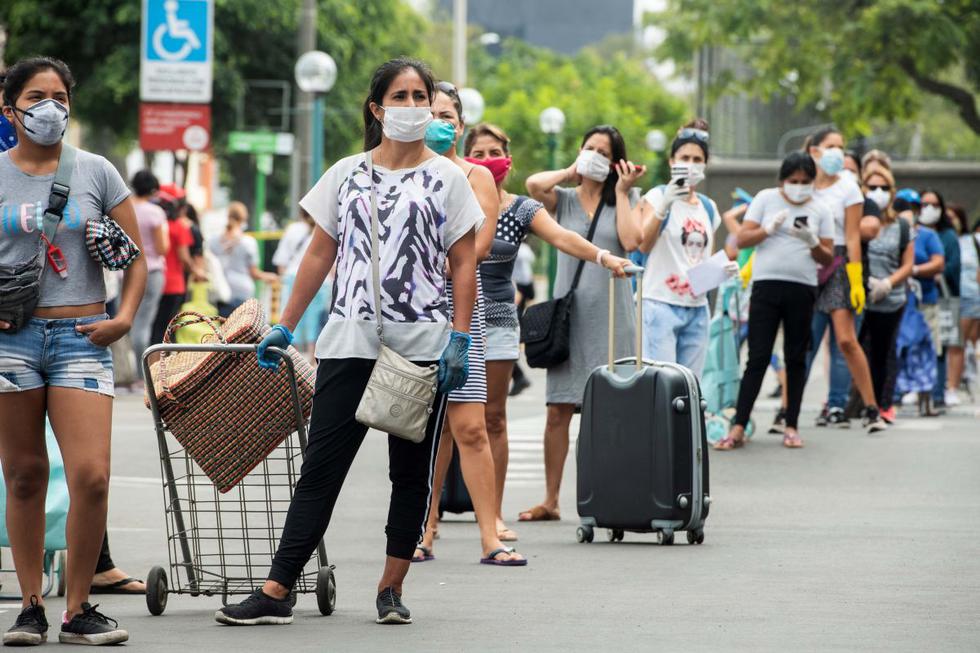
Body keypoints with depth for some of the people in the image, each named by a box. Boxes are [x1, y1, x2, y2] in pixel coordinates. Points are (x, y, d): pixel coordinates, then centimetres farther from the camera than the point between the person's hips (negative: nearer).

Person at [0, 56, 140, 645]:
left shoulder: (96, 172, 7)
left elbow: (136, 257, 11)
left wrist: (125, 316, -3)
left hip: (81, 336, 0)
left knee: (91, 476, -12)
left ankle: (78, 610, 0)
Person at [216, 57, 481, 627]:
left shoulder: (446, 178, 4)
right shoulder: (347, 175, 10)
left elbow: (464, 265, 1)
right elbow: (320, 255, 13)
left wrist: (459, 339, -9)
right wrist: (286, 328, 9)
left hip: (423, 346, -1)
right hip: (350, 342, 1)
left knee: (412, 472, 4)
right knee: (321, 467, -3)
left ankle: (392, 589, 13)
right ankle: (277, 593, -7)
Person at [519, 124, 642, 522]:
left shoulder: (625, 199, 10)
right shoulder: (564, 199, 10)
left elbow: (632, 241, -8)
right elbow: (533, 185, -12)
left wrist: (621, 191, -2)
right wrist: (572, 172, 3)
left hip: (610, 313, -1)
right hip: (568, 310, 1)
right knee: (558, 410, -1)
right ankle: (550, 501, 3)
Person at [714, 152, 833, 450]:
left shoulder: (820, 211, 8)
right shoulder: (766, 199, 5)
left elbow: (828, 258, 7)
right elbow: (742, 239, 1)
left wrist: (812, 242, -13)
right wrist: (769, 229, -15)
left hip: (802, 289, 2)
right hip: (766, 285, -2)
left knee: (796, 359, 6)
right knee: (758, 358, -6)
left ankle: (791, 426, 12)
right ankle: (738, 427, -6)